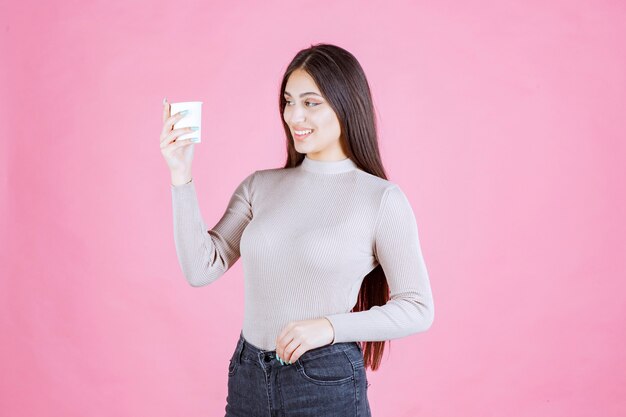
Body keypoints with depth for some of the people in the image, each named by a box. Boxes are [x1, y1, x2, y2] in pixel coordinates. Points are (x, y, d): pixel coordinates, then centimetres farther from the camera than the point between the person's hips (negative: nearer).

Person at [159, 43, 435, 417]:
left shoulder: (382, 198, -9)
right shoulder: (259, 186, 3)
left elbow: (418, 309, -8)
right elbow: (201, 269, -4)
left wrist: (329, 326, -19)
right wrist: (181, 176, -10)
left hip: (327, 384, -4)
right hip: (248, 379, 4)